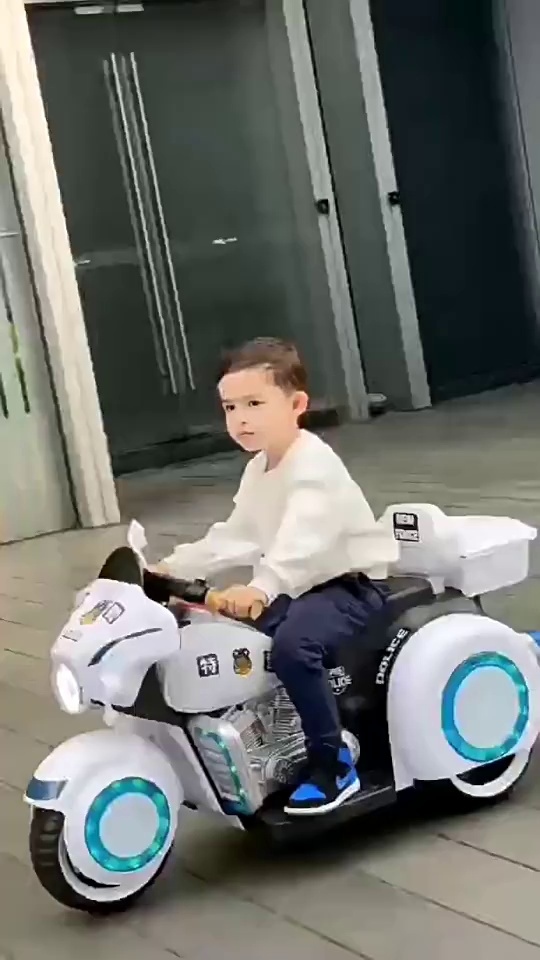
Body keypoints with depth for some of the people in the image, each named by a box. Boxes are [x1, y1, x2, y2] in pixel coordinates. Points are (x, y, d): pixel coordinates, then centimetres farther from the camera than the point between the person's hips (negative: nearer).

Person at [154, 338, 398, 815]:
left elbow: (301, 541, -40)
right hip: (302, 587, 10)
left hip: (352, 584, -10)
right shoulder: (259, 469, 10)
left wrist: (260, 588, -55)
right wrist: (173, 568, 4)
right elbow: (234, 537, 14)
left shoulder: (314, 466, -23)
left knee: (292, 644, -34)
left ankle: (333, 764, -17)